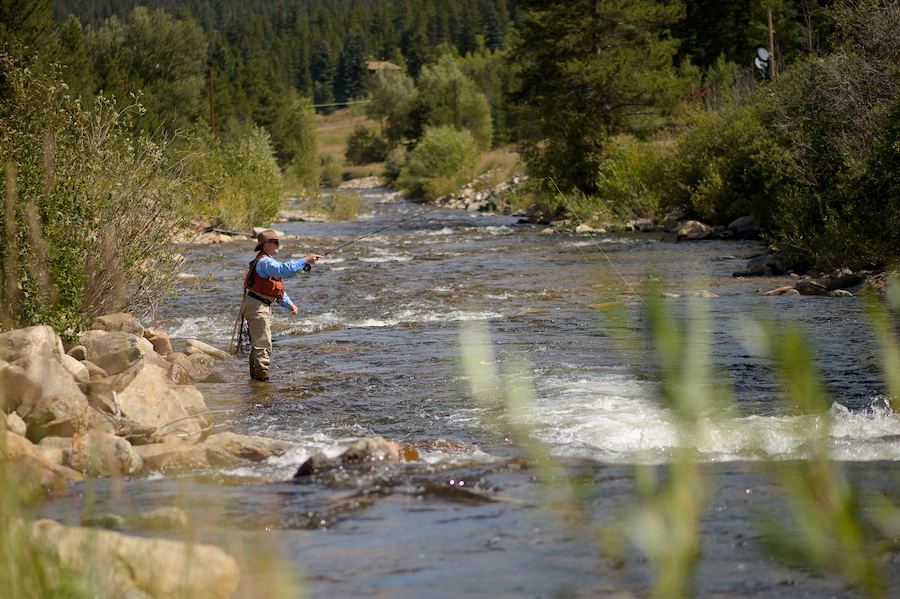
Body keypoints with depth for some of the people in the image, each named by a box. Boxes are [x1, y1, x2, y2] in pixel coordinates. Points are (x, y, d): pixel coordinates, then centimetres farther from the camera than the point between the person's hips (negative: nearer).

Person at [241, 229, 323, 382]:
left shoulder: (267, 261, 20)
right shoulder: (265, 262, -16)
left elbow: (278, 289, 22)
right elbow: (283, 270, -36)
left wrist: (288, 304, 10)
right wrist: (305, 261, -35)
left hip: (261, 306, 11)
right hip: (256, 305, -11)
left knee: (258, 344, 18)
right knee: (263, 345, -10)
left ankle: (255, 376, 25)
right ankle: (261, 377, -9)